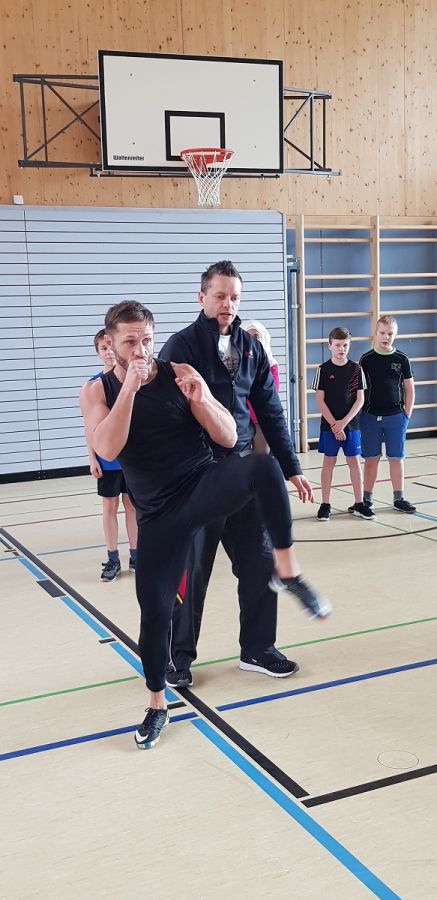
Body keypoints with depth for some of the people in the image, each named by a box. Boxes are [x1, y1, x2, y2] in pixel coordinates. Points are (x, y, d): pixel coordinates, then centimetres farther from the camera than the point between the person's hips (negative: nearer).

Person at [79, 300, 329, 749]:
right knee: (154, 610, 1)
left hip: (208, 486, -1)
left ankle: (287, 570, -17)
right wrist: (131, 386, -23)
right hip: (158, 513, 1)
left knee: (263, 467, -33)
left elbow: (228, 438, -3)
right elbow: (107, 450, -18)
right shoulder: (97, 391, 0)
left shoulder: (180, 374, -2)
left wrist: (201, 400, -21)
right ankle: (157, 706, 25)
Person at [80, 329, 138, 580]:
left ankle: (135, 556, 21)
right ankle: (113, 560, 18)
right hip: (107, 459, 0)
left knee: (133, 505, 10)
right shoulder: (93, 385, -4)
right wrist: (92, 458, -3)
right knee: (110, 507, 8)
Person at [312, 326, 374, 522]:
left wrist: (344, 422, -10)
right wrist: (334, 424, -11)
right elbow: (320, 400, -5)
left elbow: (360, 399, -1)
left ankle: (359, 503, 13)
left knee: (354, 461, 5)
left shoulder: (356, 369, 1)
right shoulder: (323, 369, -3)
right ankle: (325, 504, 10)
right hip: (329, 425, -1)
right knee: (328, 462, 4)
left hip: (351, 423, 1)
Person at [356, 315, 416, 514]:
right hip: (370, 416, 0)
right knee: (371, 459, 5)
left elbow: (409, 389, 7)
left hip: (395, 417, 1)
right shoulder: (366, 359, 0)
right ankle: (367, 499, 13)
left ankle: (399, 498, 15)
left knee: (396, 458, 6)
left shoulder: (401, 359, 2)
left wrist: (406, 415, 1)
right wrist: (361, 414, -1)